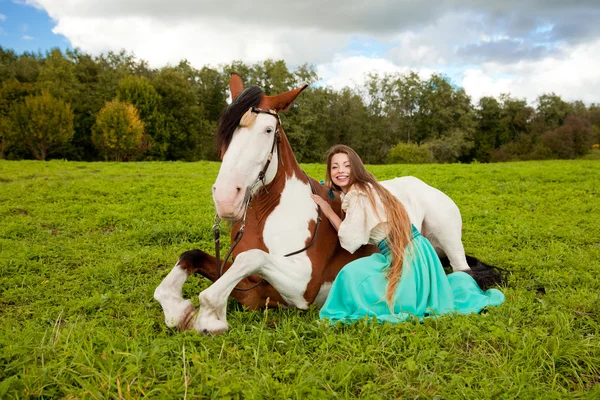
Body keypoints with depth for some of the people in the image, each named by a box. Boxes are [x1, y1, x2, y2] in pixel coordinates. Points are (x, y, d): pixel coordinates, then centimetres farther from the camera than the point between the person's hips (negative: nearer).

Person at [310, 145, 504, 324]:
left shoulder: (359, 193, -17)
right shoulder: (348, 193, 10)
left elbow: (351, 241, -17)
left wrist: (328, 211, -10)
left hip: (404, 254, -9)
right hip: (409, 250, 9)